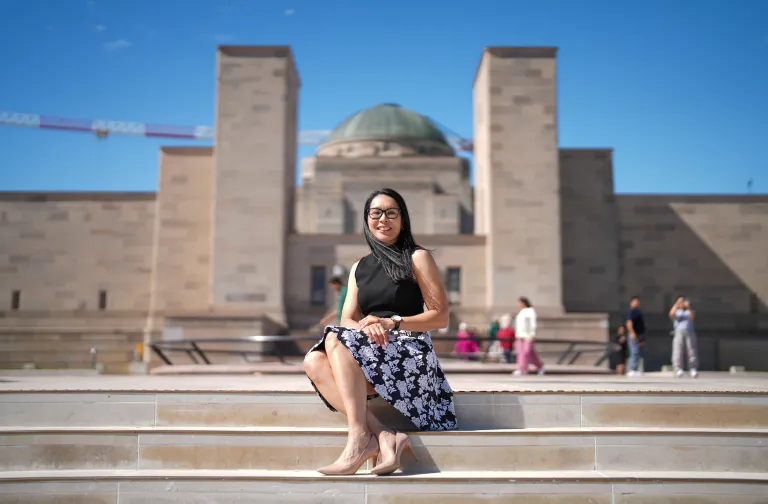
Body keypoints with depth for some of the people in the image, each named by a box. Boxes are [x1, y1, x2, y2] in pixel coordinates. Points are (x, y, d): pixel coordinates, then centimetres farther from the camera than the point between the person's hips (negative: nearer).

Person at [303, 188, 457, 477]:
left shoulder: (417, 258, 4)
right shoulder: (359, 268, 19)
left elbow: (441, 317, -1)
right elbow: (348, 320, 9)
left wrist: (392, 323, -15)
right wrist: (366, 328, -16)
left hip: (411, 354, -5)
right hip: (372, 353, 6)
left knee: (335, 340, -26)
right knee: (314, 361, -21)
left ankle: (360, 436, -32)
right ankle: (382, 436, -31)